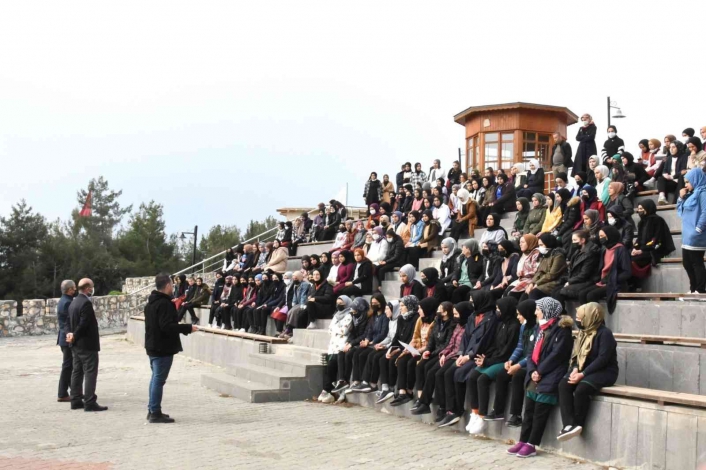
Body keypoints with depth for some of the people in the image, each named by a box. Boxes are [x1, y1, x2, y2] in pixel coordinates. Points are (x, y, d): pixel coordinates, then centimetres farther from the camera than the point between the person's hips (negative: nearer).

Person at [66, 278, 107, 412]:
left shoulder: (73, 303, 12)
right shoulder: (86, 303, -18)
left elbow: (70, 322, 13)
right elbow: (84, 324, -23)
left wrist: (72, 335, 1)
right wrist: (74, 337, -10)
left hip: (76, 345, 10)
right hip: (87, 344, -10)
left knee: (77, 372, 13)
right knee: (90, 372, -7)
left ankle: (76, 400, 17)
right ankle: (90, 402, -8)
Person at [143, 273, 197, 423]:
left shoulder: (151, 302, 12)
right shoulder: (164, 303, -19)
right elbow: (167, 326, -26)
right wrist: (188, 328, -20)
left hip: (153, 346, 10)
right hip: (163, 348, -10)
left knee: (156, 378, 16)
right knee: (159, 379, -5)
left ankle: (152, 410, 22)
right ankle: (155, 413, -2)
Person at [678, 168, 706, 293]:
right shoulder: (692, 194, 17)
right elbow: (680, 211, 23)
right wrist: (681, 198, 9)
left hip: (695, 237, -10)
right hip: (688, 236, 10)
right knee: (687, 263, 13)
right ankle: (693, 289, 21)